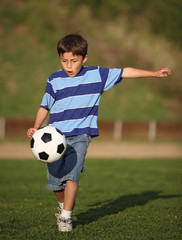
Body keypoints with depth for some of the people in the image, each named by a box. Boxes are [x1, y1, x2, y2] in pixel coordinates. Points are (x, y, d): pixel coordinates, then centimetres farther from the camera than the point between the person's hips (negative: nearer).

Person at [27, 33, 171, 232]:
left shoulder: (96, 75, 1)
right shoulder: (54, 80, 1)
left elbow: (124, 73, 6)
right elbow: (45, 107, 9)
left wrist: (154, 73, 6)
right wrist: (36, 127, -5)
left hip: (80, 136, -1)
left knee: (71, 175, -18)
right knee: (55, 180, 4)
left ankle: (66, 217, -8)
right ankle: (63, 205, 34)